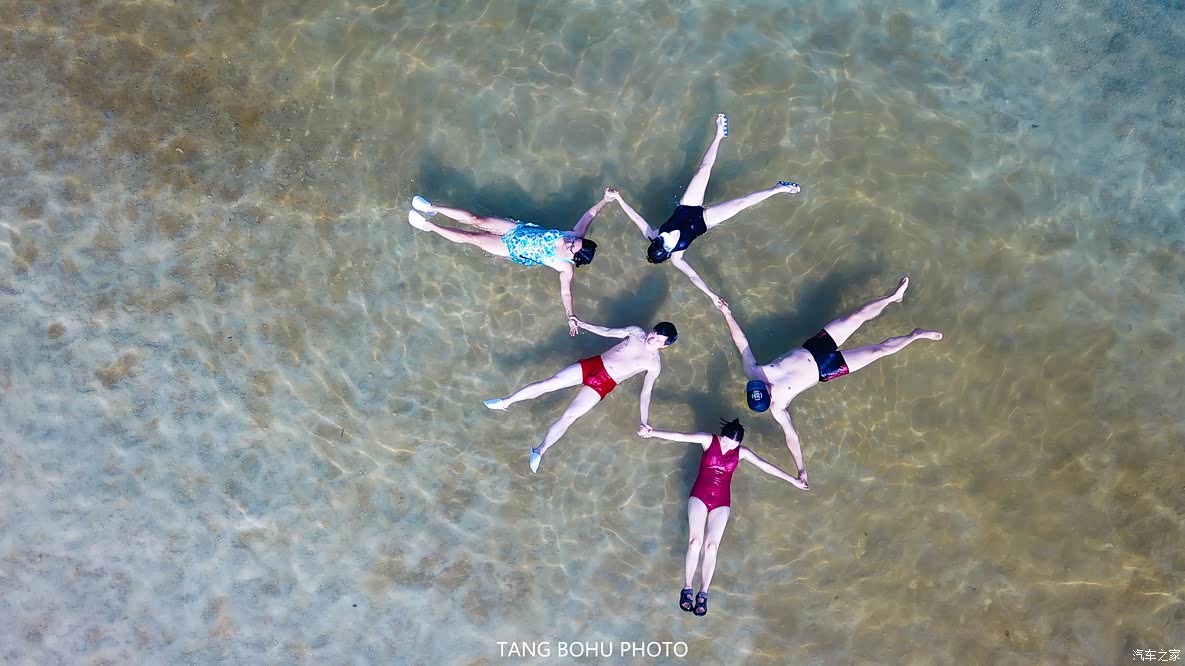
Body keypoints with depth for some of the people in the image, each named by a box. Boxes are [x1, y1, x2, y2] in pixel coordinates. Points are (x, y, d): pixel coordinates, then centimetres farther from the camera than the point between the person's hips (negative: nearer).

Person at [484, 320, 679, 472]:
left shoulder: (654, 365, -6)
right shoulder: (636, 332, 2)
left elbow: (646, 393, 0)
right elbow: (608, 332, 14)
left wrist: (645, 423, -3)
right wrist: (583, 325, 10)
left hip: (602, 384, -3)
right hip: (592, 365, 3)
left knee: (568, 417, -16)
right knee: (549, 383, -9)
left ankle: (540, 451, -4)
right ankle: (505, 402, 3)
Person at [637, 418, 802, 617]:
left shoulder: (741, 452, 1)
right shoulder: (709, 440, -5)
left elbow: (766, 466, 4)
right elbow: (680, 436, -16)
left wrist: (792, 480, 5)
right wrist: (652, 432, -26)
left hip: (721, 501, 2)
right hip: (699, 496, -1)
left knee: (711, 546, -13)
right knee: (695, 542, -17)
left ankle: (703, 594, -6)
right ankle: (687, 589, -7)